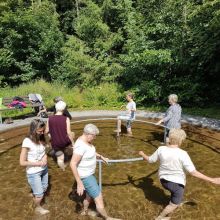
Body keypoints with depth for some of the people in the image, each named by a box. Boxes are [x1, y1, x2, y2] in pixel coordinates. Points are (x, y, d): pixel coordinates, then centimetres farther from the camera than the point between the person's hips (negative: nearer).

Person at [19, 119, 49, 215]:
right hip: (33, 173, -5)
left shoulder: (41, 138, -9)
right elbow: (22, 162, -21)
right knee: (40, 194, 12)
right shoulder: (27, 141, -26)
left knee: (44, 188, 24)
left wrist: (45, 157, -15)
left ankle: (35, 194, 56)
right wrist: (39, 163, -20)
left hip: (44, 169, 5)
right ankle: (38, 208, 43)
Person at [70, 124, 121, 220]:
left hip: (88, 173, 10)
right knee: (99, 199, 4)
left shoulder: (85, 141, -1)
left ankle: (84, 212, 53)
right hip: (85, 176, -10)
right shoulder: (81, 146, -32)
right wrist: (79, 183, -30)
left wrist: (101, 157, 20)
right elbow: (73, 164, -32)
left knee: (90, 195, 29)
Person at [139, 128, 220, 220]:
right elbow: (193, 172, -26)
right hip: (177, 182, -4)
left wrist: (142, 154, 17)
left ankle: (175, 201, 62)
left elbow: (150, 160, -2)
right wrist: (212, 180, -17)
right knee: (174, 204, 22)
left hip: (164, 180, 5)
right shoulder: (182, 154, -27)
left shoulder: (161, 149, -16)